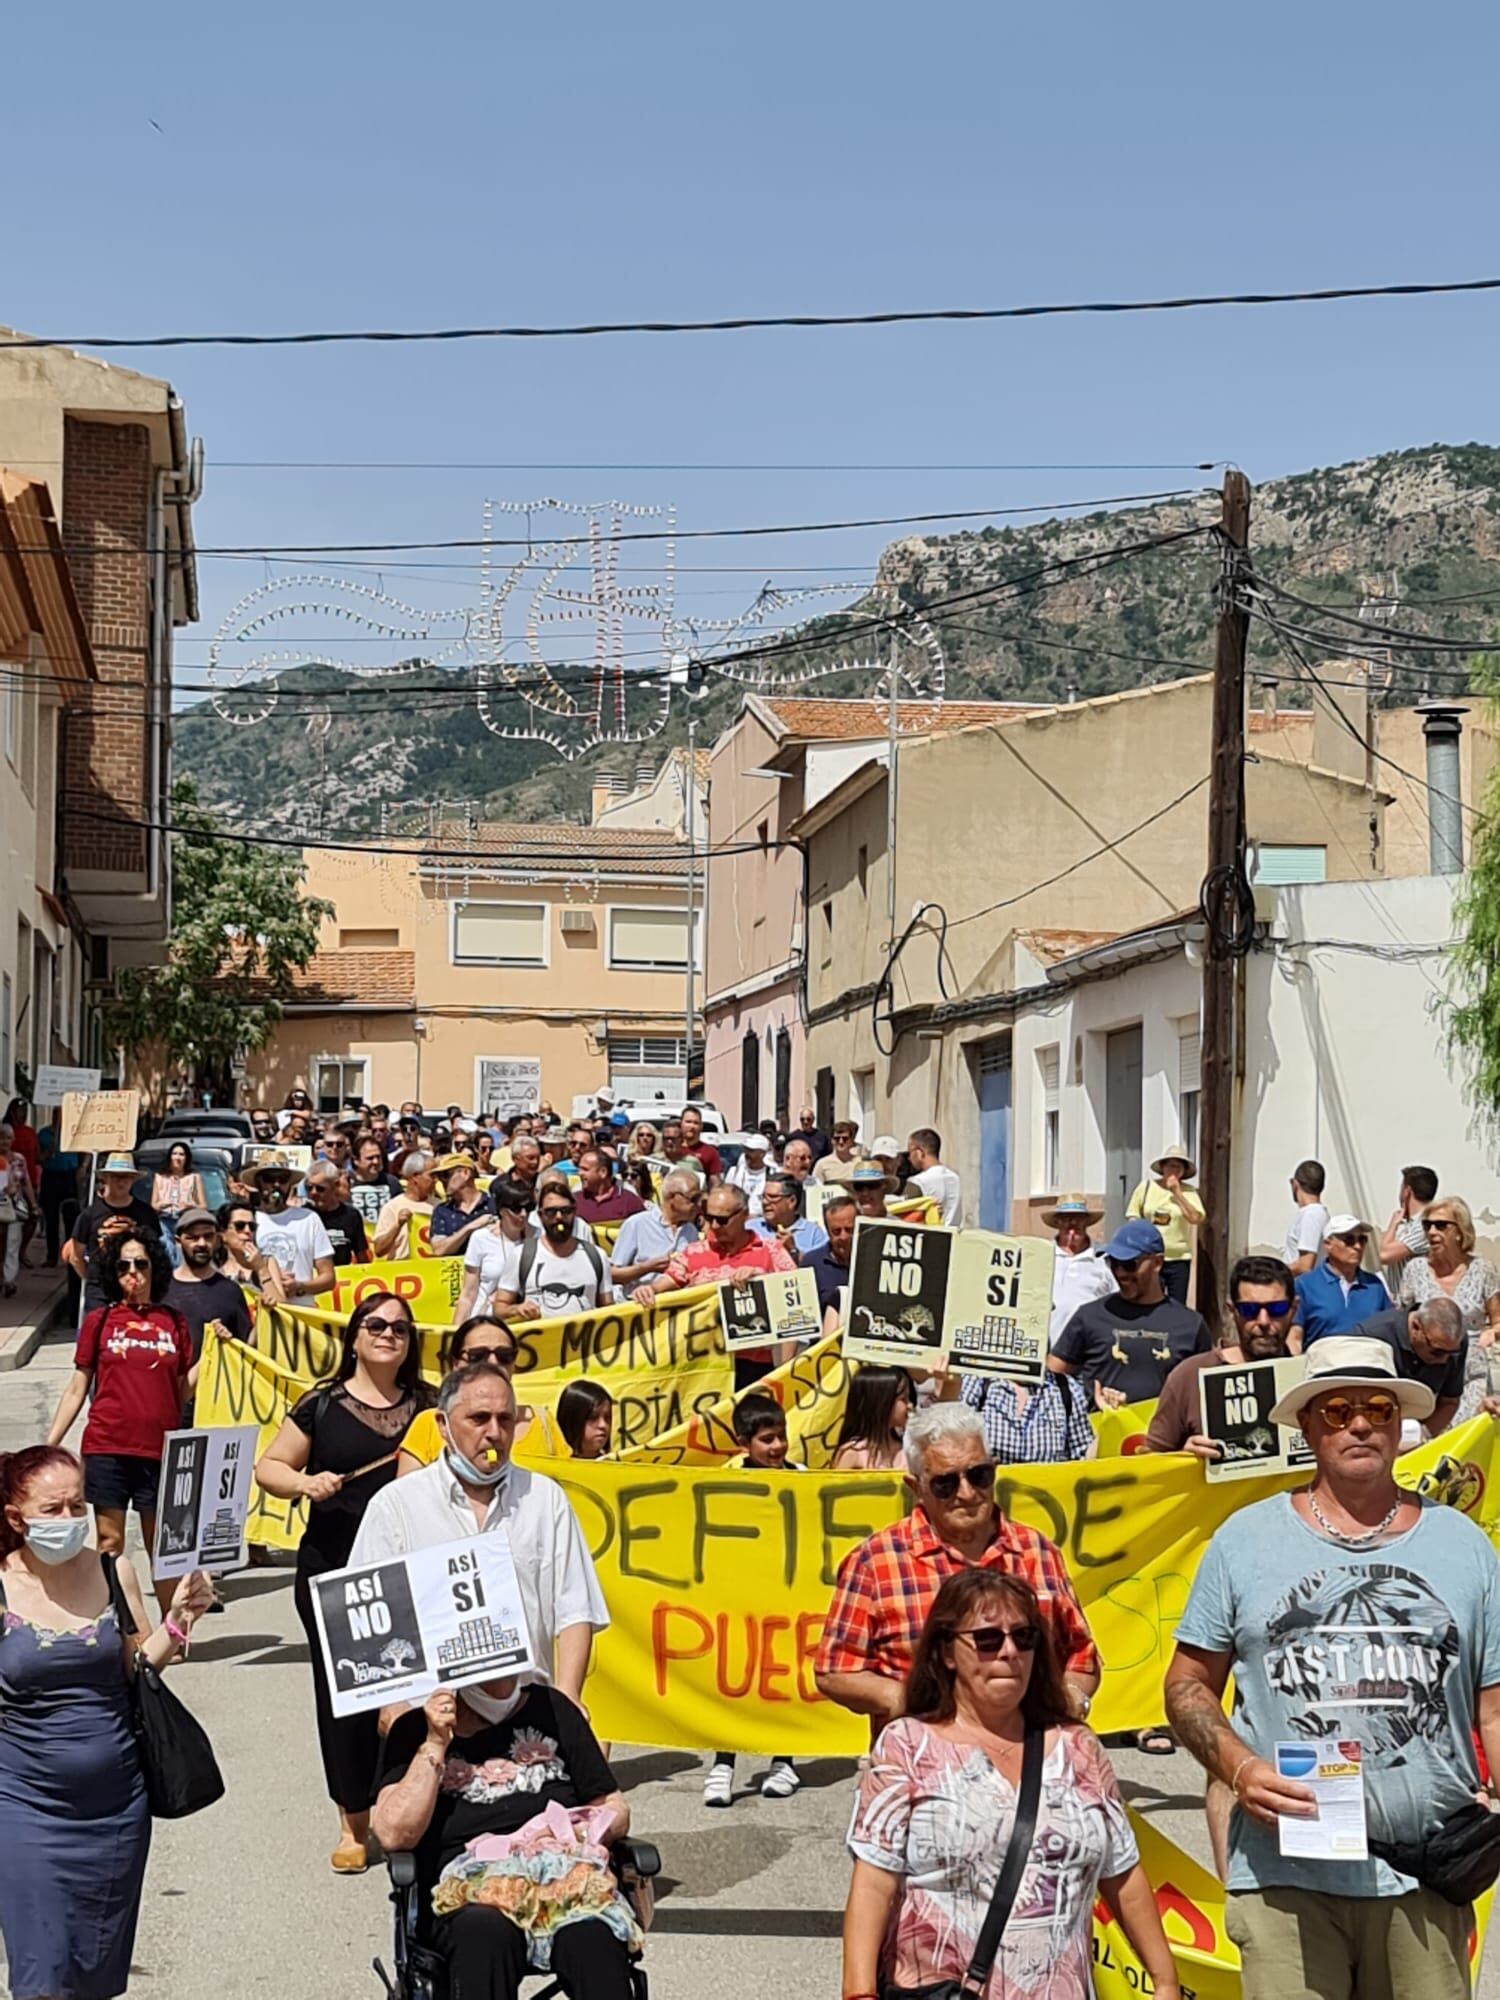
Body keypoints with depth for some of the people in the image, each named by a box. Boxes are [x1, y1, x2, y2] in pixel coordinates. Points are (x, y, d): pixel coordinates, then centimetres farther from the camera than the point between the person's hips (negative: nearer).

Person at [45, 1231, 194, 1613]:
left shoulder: (174, 1321, 8)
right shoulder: (99, 1320, 5)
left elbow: (182, 1388, 10)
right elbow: (77, 1388, 7)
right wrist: (49, 1445, 3)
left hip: (160, 1450, 1)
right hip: (107, 1448, -1)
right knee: (109, 1546, 4)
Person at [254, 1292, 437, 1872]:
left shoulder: (425, 1406, 9)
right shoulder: (322, 1406, 3)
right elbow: (268, 1467, 6)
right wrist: (304, 1482, -13)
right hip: (334, 1571, -1)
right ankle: (353, 1824, 17)